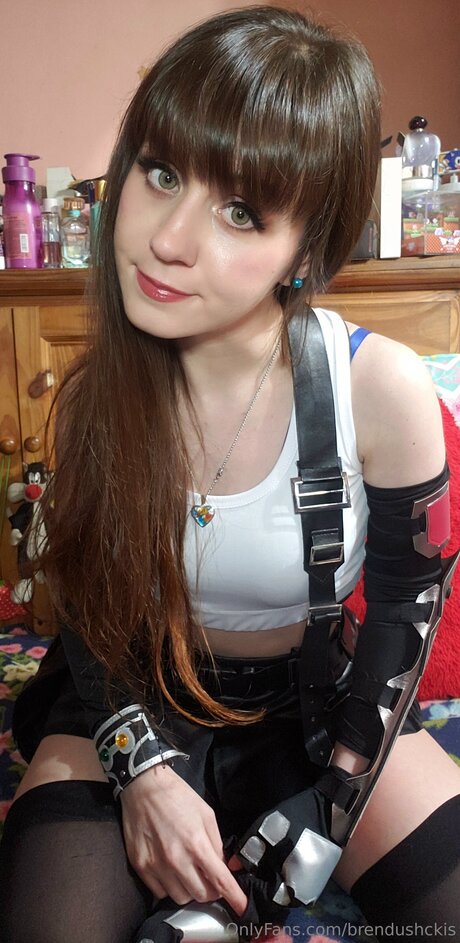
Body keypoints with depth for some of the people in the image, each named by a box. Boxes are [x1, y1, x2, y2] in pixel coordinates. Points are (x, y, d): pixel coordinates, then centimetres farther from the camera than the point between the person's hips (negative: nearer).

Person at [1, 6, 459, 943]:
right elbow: (83, 600, -3)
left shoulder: (382, 390, -21)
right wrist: (144, 769, -15)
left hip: (321, 693, 1)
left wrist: (328, 805, -11)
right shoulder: (98, 393, -15)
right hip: (137, 698, 0)